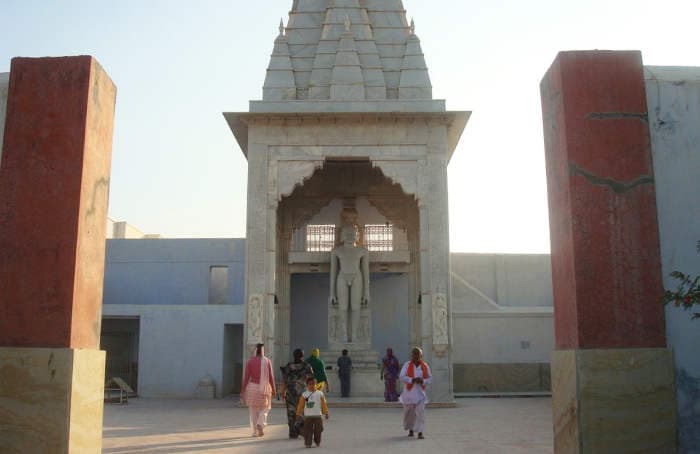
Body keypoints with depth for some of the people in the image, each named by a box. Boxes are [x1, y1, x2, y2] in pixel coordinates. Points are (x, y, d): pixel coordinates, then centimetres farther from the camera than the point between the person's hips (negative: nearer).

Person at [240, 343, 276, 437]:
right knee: (264, 408, 13)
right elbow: (271, 376, -3)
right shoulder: (267, 361, -2)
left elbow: (246, 377, -4)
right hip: (264, 387, 0)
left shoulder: (250, 361, -1)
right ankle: (260, 424, -11)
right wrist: (273, 389, 7)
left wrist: (243, 390, 2)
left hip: (252, 387, 1)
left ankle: (255, 431, 9)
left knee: (253, 410, 9)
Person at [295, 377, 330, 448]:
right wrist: (298, 413, 2)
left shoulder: (320, 394, 0)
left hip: (318, 416, 1)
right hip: (308, 416, -1)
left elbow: (324, 404, 4)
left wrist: (326, 413, 4)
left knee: (318, 430, 7)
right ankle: (307, 443, 5)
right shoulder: (304, 394, -1)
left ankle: (317, 442, 23)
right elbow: (300, 405, 2)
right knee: (308, 430, -2)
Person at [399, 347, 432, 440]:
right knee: (409, 412, 10)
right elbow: (401, 377, -11)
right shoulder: (407, 365, -4)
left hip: (420, 392, 0)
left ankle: (420, 432, -8)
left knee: (420, 412, -11)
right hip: (409, 392, 0)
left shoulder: (425, 366, 3)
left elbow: (430, 378, 5)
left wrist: (422, 381, -15)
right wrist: (412, 380, -22)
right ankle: (411, 430, 31)